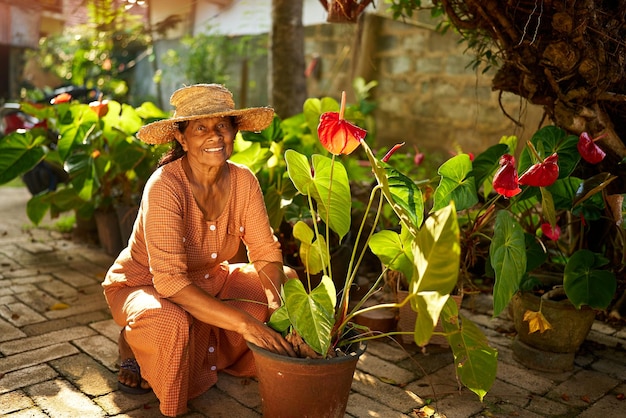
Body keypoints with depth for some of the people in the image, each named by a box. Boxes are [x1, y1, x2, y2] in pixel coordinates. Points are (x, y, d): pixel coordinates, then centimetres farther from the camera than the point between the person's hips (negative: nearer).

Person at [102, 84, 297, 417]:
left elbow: (266, 253, -10)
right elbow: (169, 280, -36)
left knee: (289, 281, -7)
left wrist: (278, 305, -30)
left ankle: (209, 347, 7)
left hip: (208, 280, 6)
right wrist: (245, 322, -41)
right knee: (170, 323, -39)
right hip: (142, 286, -6)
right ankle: (132, 345, -1)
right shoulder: (165, 185, -30)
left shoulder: (243, 180, -14)